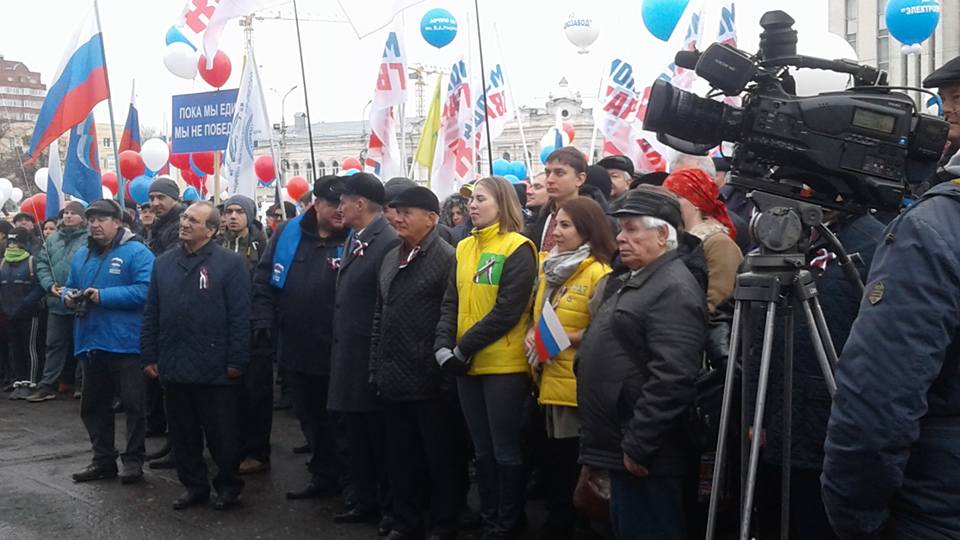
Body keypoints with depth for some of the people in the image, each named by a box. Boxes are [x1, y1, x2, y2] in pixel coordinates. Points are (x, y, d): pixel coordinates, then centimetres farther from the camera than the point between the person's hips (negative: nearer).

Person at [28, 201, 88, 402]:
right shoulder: (52, 240, 13)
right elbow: (42, 265, 11)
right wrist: (50, 285, -5)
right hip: (56, 302, 5)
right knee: (55, 344, 7)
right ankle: (47, 385, 10)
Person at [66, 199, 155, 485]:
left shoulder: (136, 252, -11)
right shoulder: (82, 255, 13)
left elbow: (145, 290, -22)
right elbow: (69, 286, 21)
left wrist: (104, 296, -23)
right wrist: (68, 296, -4)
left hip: (125, 343, -7)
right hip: (91, 342, 7)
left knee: (133, 404, 3)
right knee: (93, 405, 14)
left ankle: (133, 460, 14)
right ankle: (103, 459, 26)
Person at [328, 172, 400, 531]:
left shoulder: (389, 242, -17)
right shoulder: (353, 239, 13)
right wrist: (340, 350, 14)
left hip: (372, 358, -9)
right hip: (348, 356, 9)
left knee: (381, 435, 3)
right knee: (357, 434, 16)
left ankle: (393, 508, 16)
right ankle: (366, 502, 29)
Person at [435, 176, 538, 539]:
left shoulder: (517, 248, -10)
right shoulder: (464, 248, 11)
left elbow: (508, 310, -17)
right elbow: (451, 303, 9)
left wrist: (464, 347, -17)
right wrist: (444, 345, -7)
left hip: (504, 364, -7)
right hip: (467, 364, 7)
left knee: (506, 451, 2)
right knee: (482, 449, 15)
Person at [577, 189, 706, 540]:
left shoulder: (674, 288, -17)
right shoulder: (635, 281, 17)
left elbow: (671, 378, -26)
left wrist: (637, 445, -22)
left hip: (643, 456, -10)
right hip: (620, 448, 10)